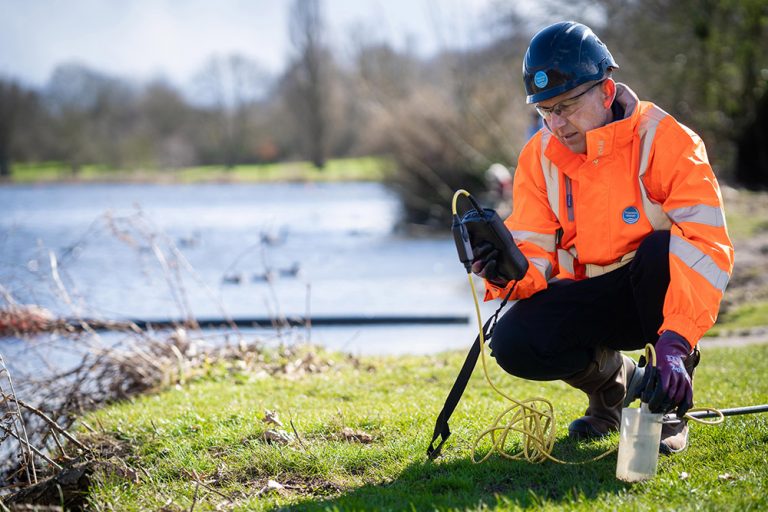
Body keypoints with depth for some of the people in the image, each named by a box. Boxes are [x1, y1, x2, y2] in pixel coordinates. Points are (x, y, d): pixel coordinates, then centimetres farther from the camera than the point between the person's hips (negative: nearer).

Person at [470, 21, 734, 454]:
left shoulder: (665, 140, -20)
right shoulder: (540, 156, -3)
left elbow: (707, 244, -31)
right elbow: (535, 251, -6)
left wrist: (675, 341, -44)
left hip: (657, 289, -3)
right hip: (592, 298, 3)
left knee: (662, 250, -37)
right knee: (513, 344, -24)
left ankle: (671, 408, -15)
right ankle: (616, 380, 10)